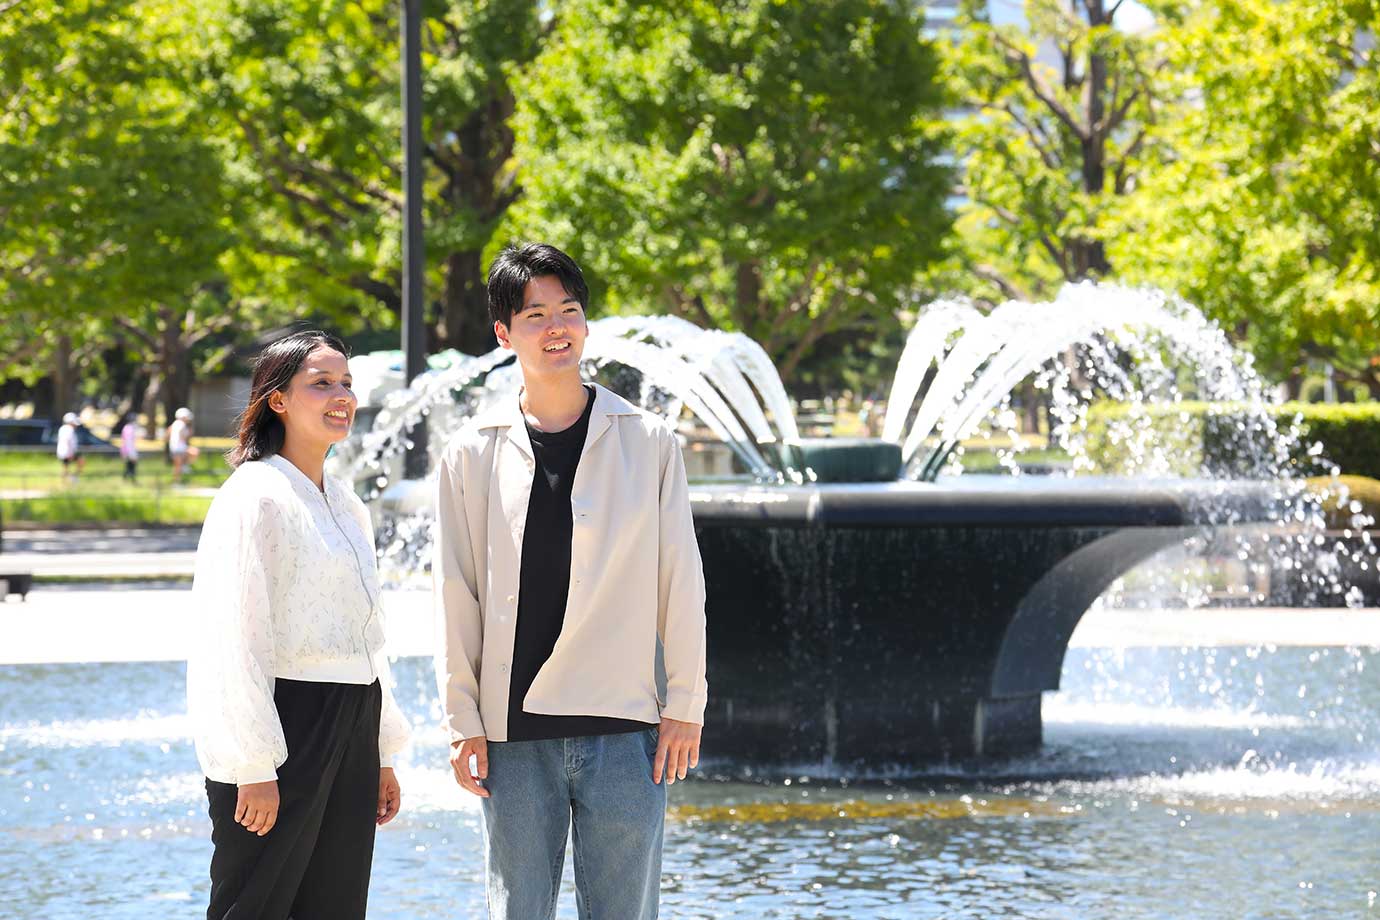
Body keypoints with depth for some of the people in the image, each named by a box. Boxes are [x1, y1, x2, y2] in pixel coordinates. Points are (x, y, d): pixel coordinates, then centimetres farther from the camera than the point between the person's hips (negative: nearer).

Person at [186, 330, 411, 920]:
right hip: (283, 725, -8)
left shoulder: (346, 506, 17)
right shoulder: (255, 496, -9)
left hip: (349, 732, 8)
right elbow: (236, 639, -15)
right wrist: (254, 768, -19)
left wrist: (383, 754, 19)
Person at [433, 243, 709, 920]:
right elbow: (455, 597, 6)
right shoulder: (473, 454, 6)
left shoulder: (648, 441, 5)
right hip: (515, 734, 1)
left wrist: (685, 707, 1)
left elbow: (680, 582, 6)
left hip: (624, 730, -1)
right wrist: (463, 722, 1)